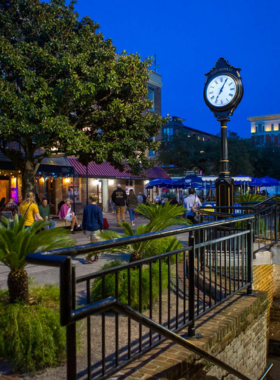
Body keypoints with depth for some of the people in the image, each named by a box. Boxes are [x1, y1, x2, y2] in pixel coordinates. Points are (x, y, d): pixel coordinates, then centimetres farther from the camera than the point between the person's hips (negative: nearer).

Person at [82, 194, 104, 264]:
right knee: (94, 243, 0)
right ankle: (88, 258, -8)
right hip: (96, 228, -4)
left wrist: (84, 228, 17)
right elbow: (100, 219, -7)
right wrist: (101, 228, 3)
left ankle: (95, 256, 22)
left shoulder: (86, 208, 4)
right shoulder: (98, 208, -9)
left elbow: (84, 219, 9)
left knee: (92, 242, 15)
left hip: (88, 228, 4)